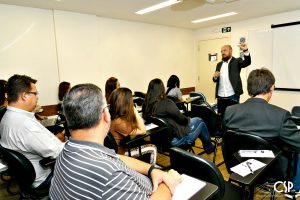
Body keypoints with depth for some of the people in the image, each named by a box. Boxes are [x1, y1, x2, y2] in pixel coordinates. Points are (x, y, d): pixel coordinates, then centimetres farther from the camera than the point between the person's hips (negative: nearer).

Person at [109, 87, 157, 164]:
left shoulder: (111, 116, -8)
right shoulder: (118, 122, -33)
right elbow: (142, 130, -20)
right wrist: (134, 110, -20)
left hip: (117, 148, 8)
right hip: (121, 152, -8)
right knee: (152, 149, 3)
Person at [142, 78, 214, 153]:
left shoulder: (146, 105, -5)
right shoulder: (167, 103, -25)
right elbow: (181, 119, -13)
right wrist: (189, 119, 10)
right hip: (176, 139, -7)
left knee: (194, 120, 23)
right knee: (199, 121, 15)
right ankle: (210, 148, 36)